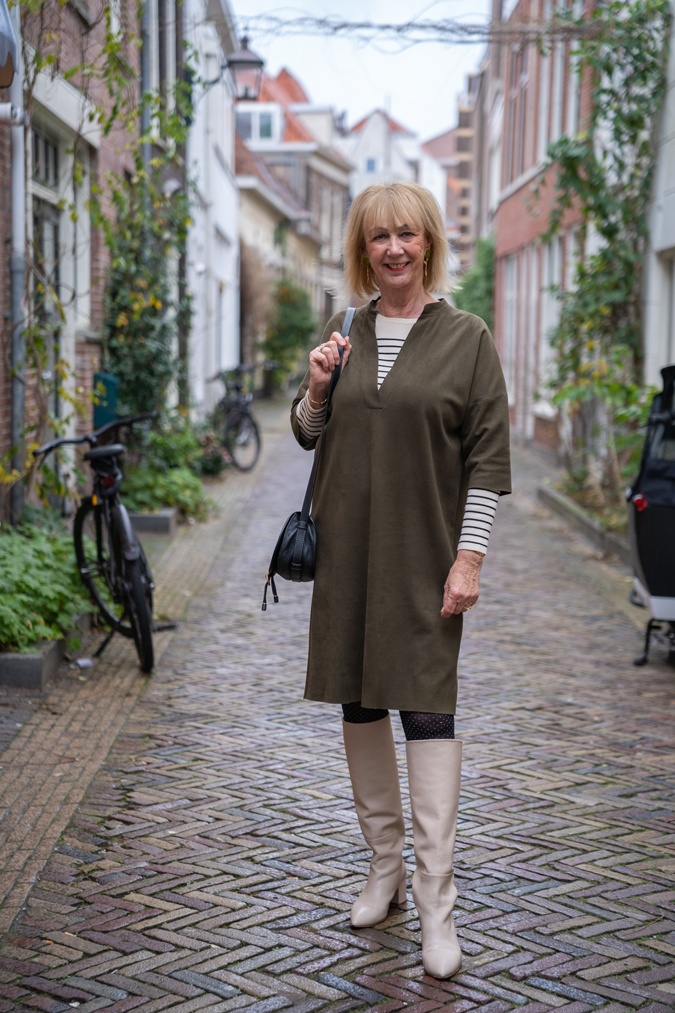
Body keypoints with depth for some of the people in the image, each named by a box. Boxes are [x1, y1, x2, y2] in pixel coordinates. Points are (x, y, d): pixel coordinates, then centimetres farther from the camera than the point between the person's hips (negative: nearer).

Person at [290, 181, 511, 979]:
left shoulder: (466, 338, -3)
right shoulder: (343, 331, 8)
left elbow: (488, 460, -5)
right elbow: (307, 434, 16)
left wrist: (469, 557, -12)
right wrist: (315, 388, -5)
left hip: (422, 555, -4)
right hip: (345, 549, 4)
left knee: (426, 709, -6)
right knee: (359, 703, 10)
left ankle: (435, 903, -3)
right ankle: (385, 863, 26)